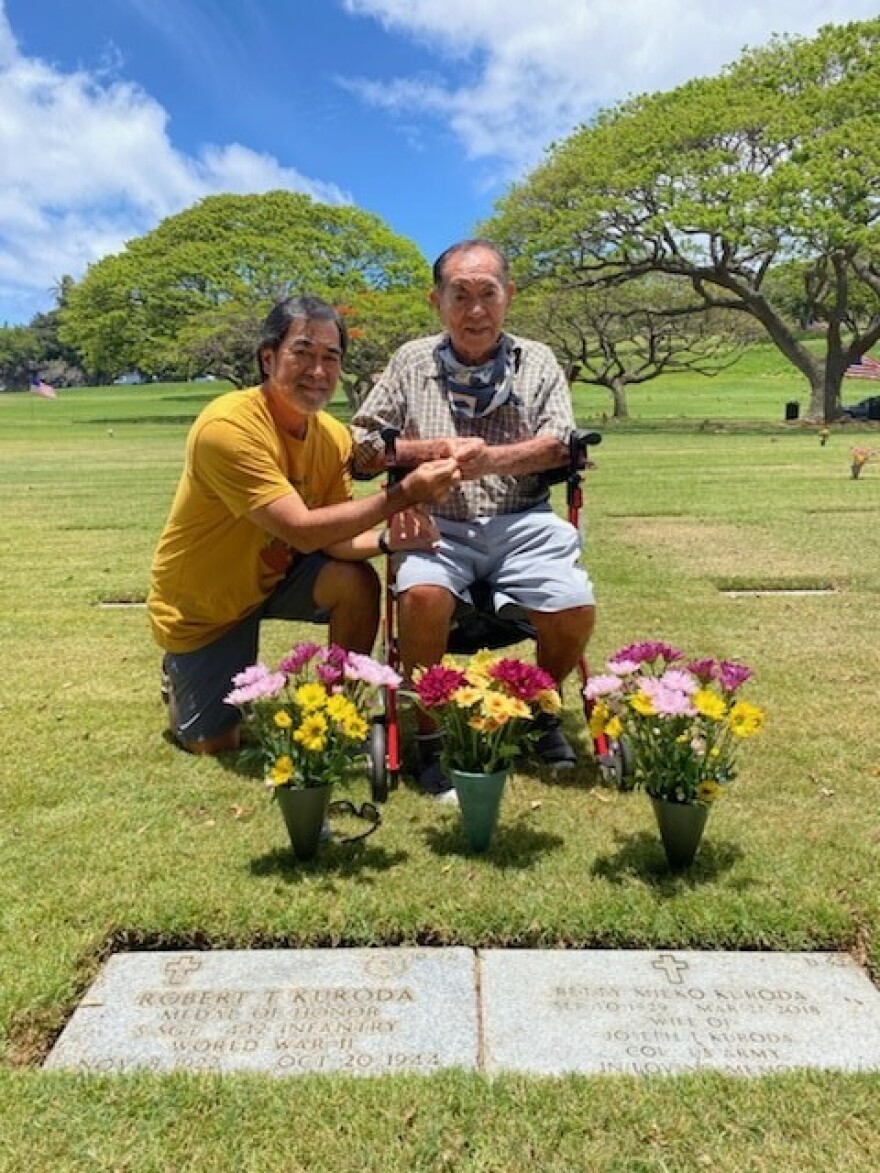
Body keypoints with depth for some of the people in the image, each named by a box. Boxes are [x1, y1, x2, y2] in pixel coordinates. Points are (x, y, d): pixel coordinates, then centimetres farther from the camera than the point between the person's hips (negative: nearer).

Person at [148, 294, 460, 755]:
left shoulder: (334, 436, -11)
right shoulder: (228, 426, -32)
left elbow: (334, 538, -13)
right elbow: (302, 530, -37)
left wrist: (387, 539, -34)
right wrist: (401, 495, -41)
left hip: (272, 574, 5)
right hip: (199, 604, -5)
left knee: (358, 583, -23)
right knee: (219, 744, -2)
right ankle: (182, 677, 32)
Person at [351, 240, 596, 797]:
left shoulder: (537, 361, 13)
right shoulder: (412, 362, 12)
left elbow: (560, 444, -1)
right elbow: (362, 448, 9)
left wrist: (492, 458, -17)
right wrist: (431, 449, -6)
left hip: (521, 523, 1)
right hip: (438, 524, -1)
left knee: (575, 610, -23)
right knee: (423, 594, -33)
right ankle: (427, 731, -10)